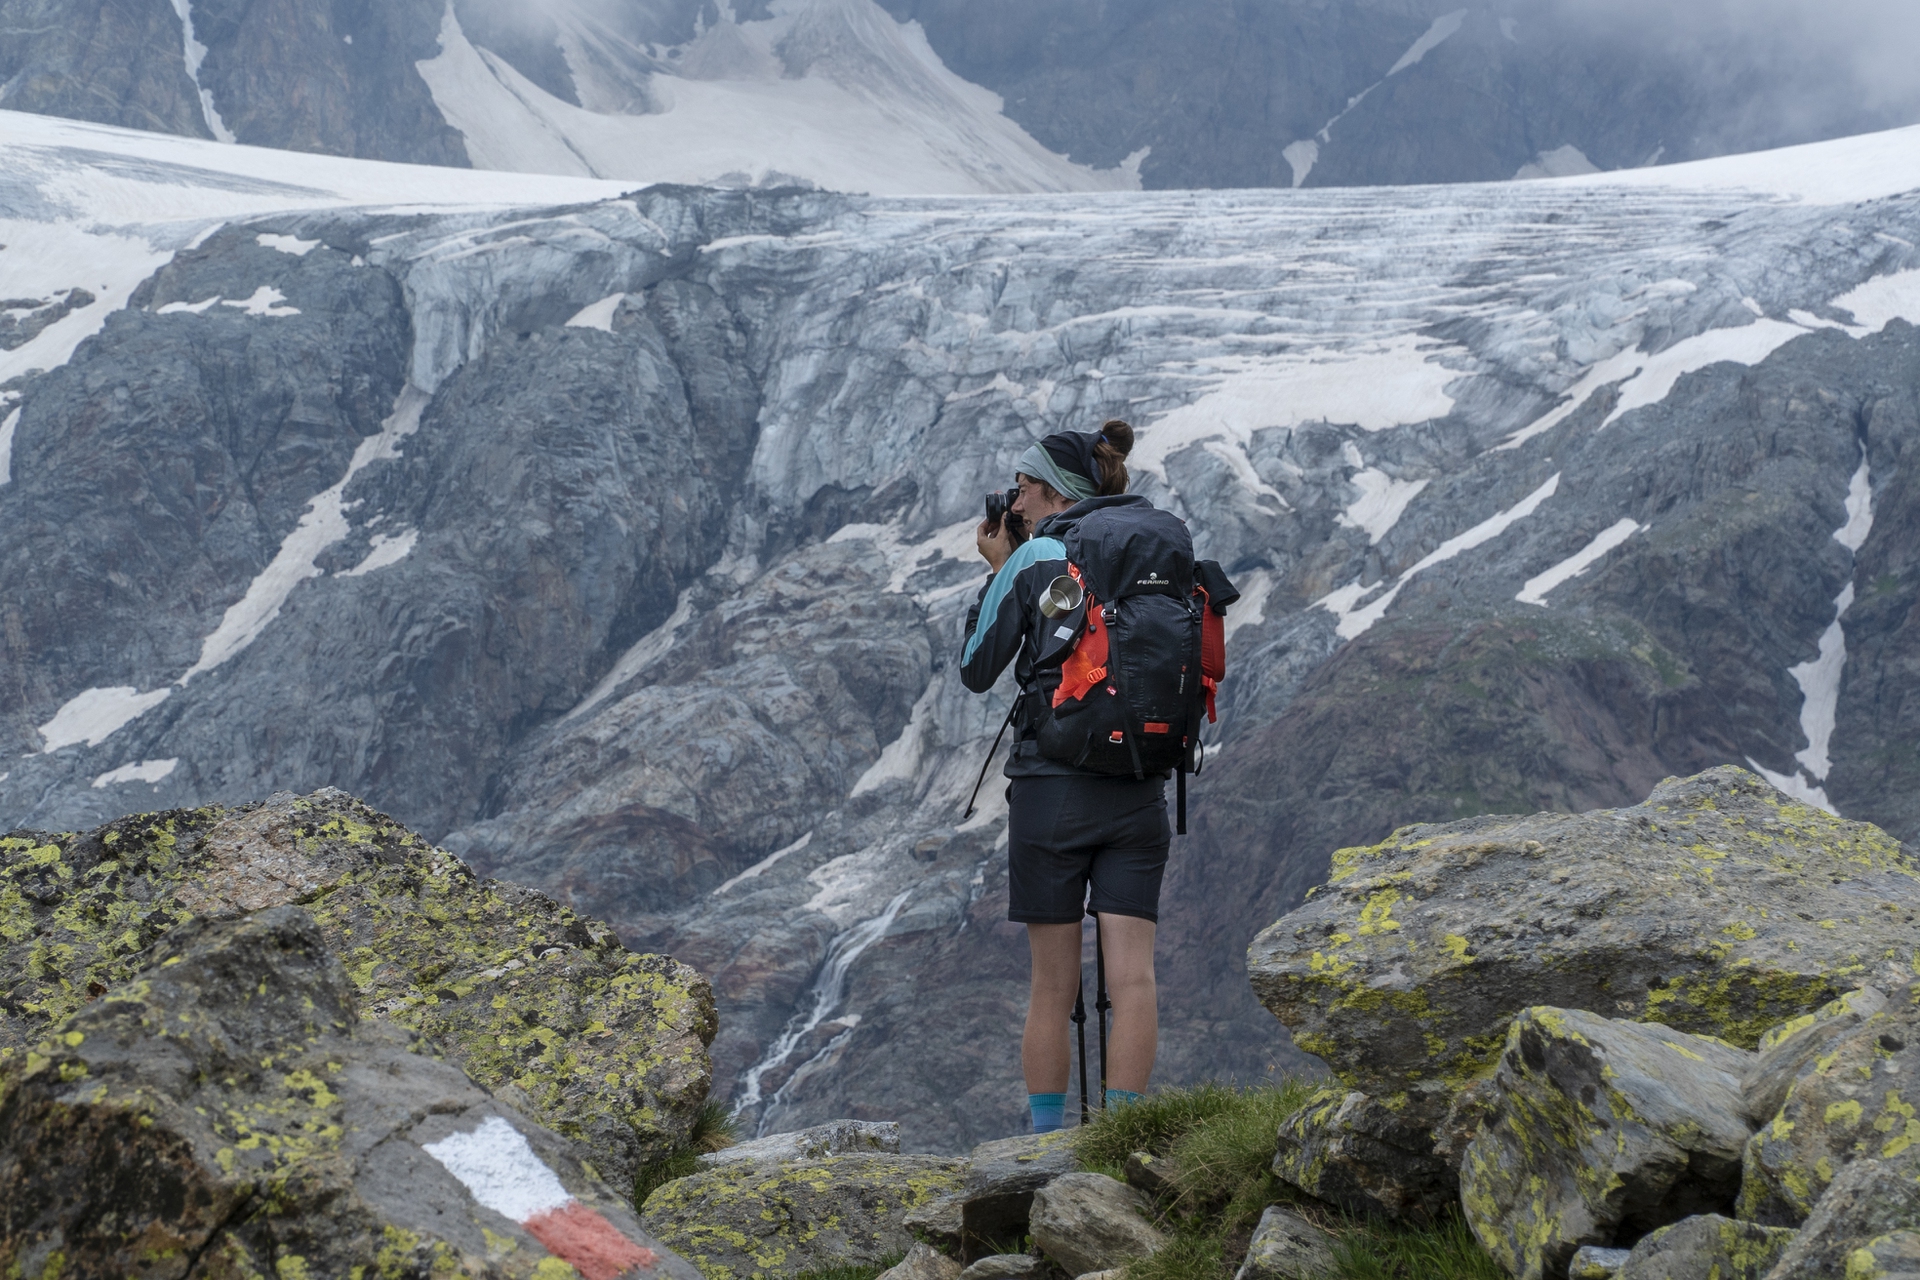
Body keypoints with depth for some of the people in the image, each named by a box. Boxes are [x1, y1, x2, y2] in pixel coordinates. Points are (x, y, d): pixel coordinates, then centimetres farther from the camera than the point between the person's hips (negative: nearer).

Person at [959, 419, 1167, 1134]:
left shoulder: (1033, 559, -4)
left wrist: (997, 571, 12)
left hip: (1052, 788, -3)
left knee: (1053, 989, 4)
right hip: (1140, 792, 3)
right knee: (1132, 979, -2)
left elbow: (976, 670, 4)